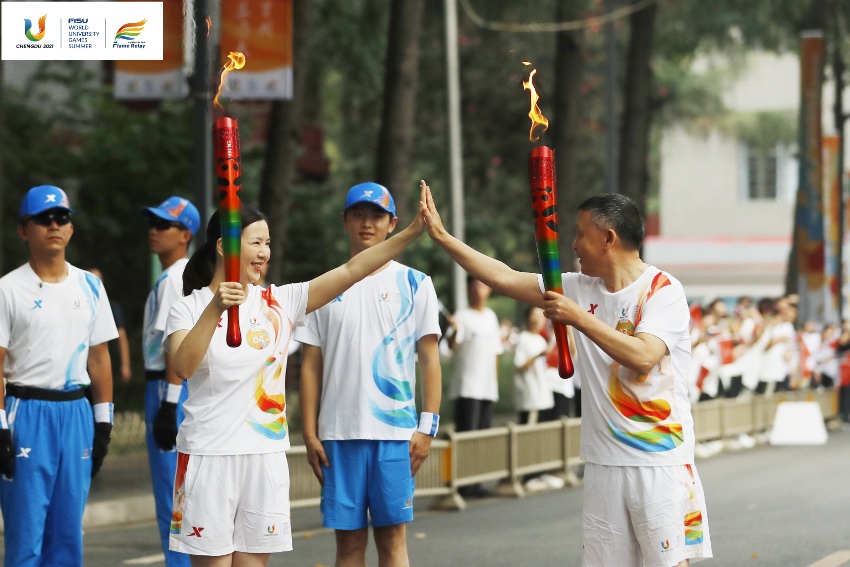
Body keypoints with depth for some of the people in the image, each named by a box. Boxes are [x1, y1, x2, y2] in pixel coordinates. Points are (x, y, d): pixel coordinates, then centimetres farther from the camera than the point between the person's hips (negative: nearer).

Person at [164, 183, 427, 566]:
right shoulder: (188, 309, -2)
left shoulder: (279, 303, 7)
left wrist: (412, 231, -7)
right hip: (207, 457, -3)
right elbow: (183, 367, -19)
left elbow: (351, 271, 1)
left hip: (266, 455, 4)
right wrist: (215, 309, -29)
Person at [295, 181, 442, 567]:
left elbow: (430, 360, 2)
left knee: (392, 536, -1)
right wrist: (310, 434, 1)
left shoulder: (414, 285, 4)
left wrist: (427, 426, -7)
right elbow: (311, 366, 9)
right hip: (338, 433, 2)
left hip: (395, 431, -2)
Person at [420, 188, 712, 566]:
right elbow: (504, 279, 11)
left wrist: (578, 318, -21)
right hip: (604, 461, 6)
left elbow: (643, 357, -24)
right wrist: (442, 237, 10)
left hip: (660, 461, -6)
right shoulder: (581, 289, 9)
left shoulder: (663, 290, -9)